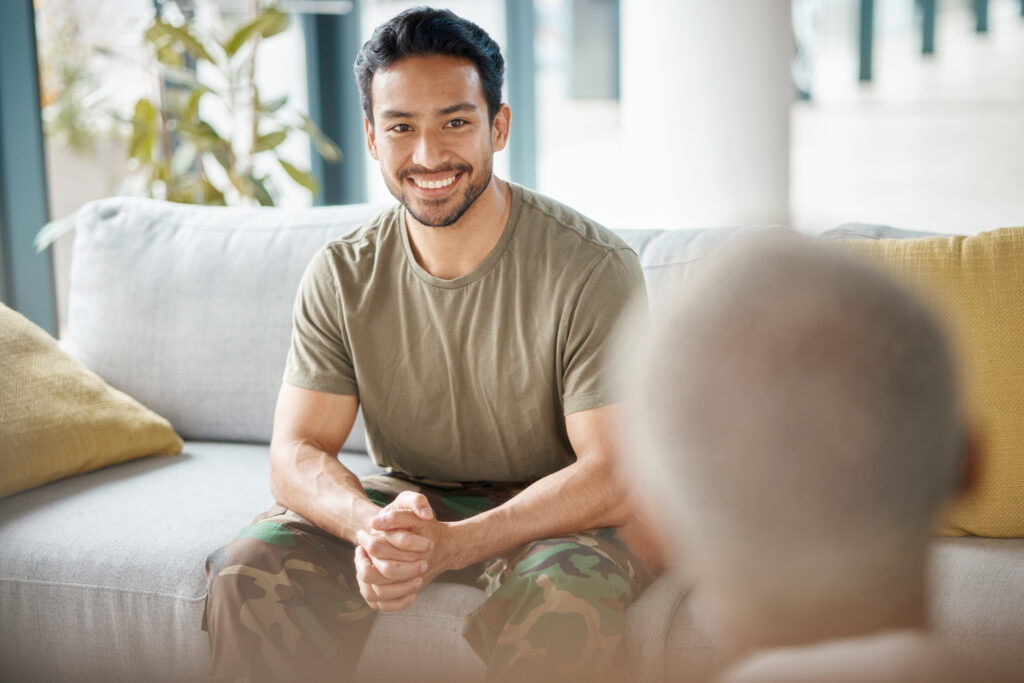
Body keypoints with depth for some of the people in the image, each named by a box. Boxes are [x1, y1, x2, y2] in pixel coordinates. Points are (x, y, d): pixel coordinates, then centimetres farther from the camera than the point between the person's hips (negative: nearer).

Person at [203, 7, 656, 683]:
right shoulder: (342, 276, -4)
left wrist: (447, 546, -36)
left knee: (561, 597, -37)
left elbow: (614, 475, -22)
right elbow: (297, 454, -8)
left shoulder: (592, 268, -17)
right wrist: (371, 526, -32)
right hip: (404, 497, 4)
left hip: (559, 511, -3)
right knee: (248, 571, -20)